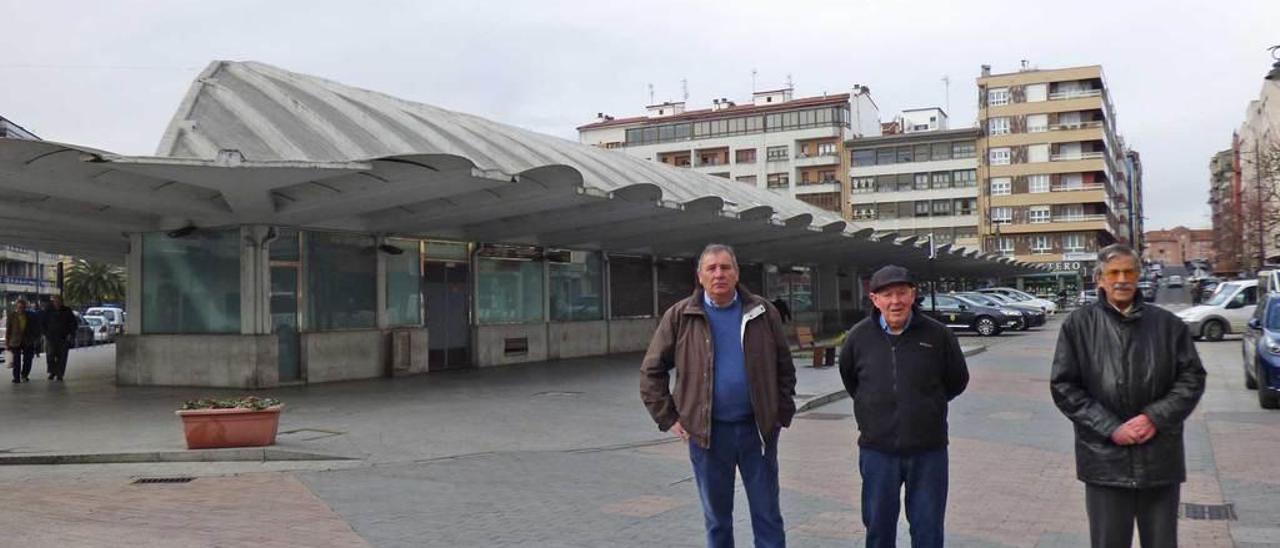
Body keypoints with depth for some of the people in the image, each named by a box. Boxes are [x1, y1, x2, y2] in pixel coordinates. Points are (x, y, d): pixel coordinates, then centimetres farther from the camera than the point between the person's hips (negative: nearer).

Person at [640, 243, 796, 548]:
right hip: (707, 432, 0)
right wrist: (668, 418, -2)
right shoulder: (680, 316, -1)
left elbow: (784, 367, 9)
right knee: (717, 517, 12)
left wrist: (783, 414, 2)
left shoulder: (763, 313, 3)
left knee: (768, 514, 8)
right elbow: (652, 371, 2)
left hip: (757, 429, 1)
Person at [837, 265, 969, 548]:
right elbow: (849, 378, 15)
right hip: (877, 451, 1)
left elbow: (957, 381, 9)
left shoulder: (937, 334, -7)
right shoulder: (859, 336, -4)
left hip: (928, 450, -1)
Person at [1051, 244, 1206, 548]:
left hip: (1160, 458, 2)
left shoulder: (1167, 323, 5)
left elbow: (1192, 377, 4)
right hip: (1105, 459, -1)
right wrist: (1111, 428, -12)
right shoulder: (1079, 325, 0)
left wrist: (1156, 418, -11)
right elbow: (1063, 386, -3)